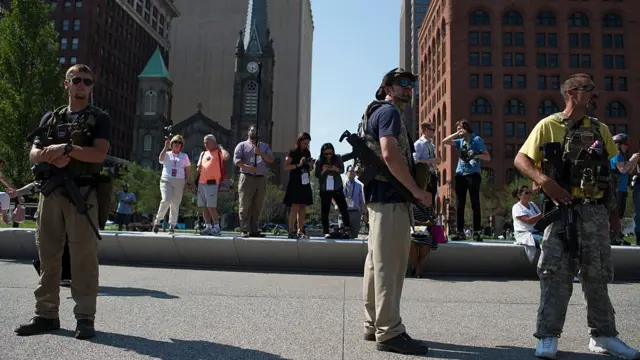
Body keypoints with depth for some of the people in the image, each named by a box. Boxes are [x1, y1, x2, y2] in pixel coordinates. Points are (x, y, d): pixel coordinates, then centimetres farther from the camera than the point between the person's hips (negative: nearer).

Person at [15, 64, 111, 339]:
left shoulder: (99, 118, 6)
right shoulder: (51, 118, 19)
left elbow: (99, 154, -8)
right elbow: (34, 155, 10)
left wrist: (66, 147, -16)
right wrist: (52, 156, -11)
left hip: (82, 193, -4)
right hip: (51, 192, 5)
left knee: (83, 255, -6)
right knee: (48, 254, 7)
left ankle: (85, 318, -1)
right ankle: (46, 315, 15)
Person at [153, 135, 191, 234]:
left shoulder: (184, 156, 16)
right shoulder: (167, 154, 12)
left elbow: (188, 170, 14)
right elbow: (160, 159, -11)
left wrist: (187, 182, 3)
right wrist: (166, 147, -15)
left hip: (179, 182, 2)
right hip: (166, 181, -1)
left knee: (175, 205, 0)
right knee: (166, 200, -22)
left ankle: (172, 226, 6)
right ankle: (158, 220, -6)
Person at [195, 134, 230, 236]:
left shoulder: (219, 153, 1)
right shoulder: (203, 154, 20)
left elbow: (226, 156, -23)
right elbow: (198, 168, 20)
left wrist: (220, 147, -6)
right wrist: (195, 182, 14)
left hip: (211, 183, -7)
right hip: (201, 183, 7)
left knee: (211, 206, -9)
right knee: (203, 206, 8)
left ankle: (216, 227, -1)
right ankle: (208, 227, 15)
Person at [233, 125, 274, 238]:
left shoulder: (265, 146, 20)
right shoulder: (242, 145, 9)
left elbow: (271, 159, 8)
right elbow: (237, 160, -3)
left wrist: (260, 153, -7)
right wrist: (247, 167, -19)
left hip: (261, 179, 4)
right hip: (246, 178, -4)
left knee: (257, 207, 6)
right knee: (245, 206, -5)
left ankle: (254, 230, 12)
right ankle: (245, 230, -2)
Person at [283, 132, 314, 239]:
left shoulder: (307, 153, 16)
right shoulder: (293, 152, -2)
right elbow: (286, 166, -10)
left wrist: (311, 165, 2)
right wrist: (298, 165, -19)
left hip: (305, 183, 6)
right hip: (295, 183, -6)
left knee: (303, 207, 4)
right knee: (295, 206, -12)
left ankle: (300, 231, 8)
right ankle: (291, 231, -10)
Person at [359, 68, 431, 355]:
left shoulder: (377, 112, 24)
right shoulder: (389, 111, -7)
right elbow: (389, 154, -22)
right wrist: (416, 190, -18)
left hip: (379, 194, 11)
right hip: (391, 196, -11)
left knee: (377, 263, 12)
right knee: (389, 265, -8)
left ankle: (374, 325, 21)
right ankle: (389, 333, -3)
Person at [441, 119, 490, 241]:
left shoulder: (477, 140, 2)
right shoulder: (460, 141, 16)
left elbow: (488, 157, -2)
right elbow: (444, 141, 13)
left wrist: (477, 156, -20)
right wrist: (456, 134, 7)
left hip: (473, 174, -5)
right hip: (460, 174, 5)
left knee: (475, 204, -4)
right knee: (459, 205, 2)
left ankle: (477, 232, -2)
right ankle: (460, 232, 5)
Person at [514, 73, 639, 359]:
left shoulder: (600, 129, 13)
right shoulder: (549, 125, 0)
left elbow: (613, 166, 19)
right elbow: (521, 159, -4)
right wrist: (545, 181, -21)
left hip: (596, 210, 4)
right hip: (563, 208, -4)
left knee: (597, 274, 10)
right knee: (556, 273, -4)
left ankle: (603, 335, 22)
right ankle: (548, 337, 3)